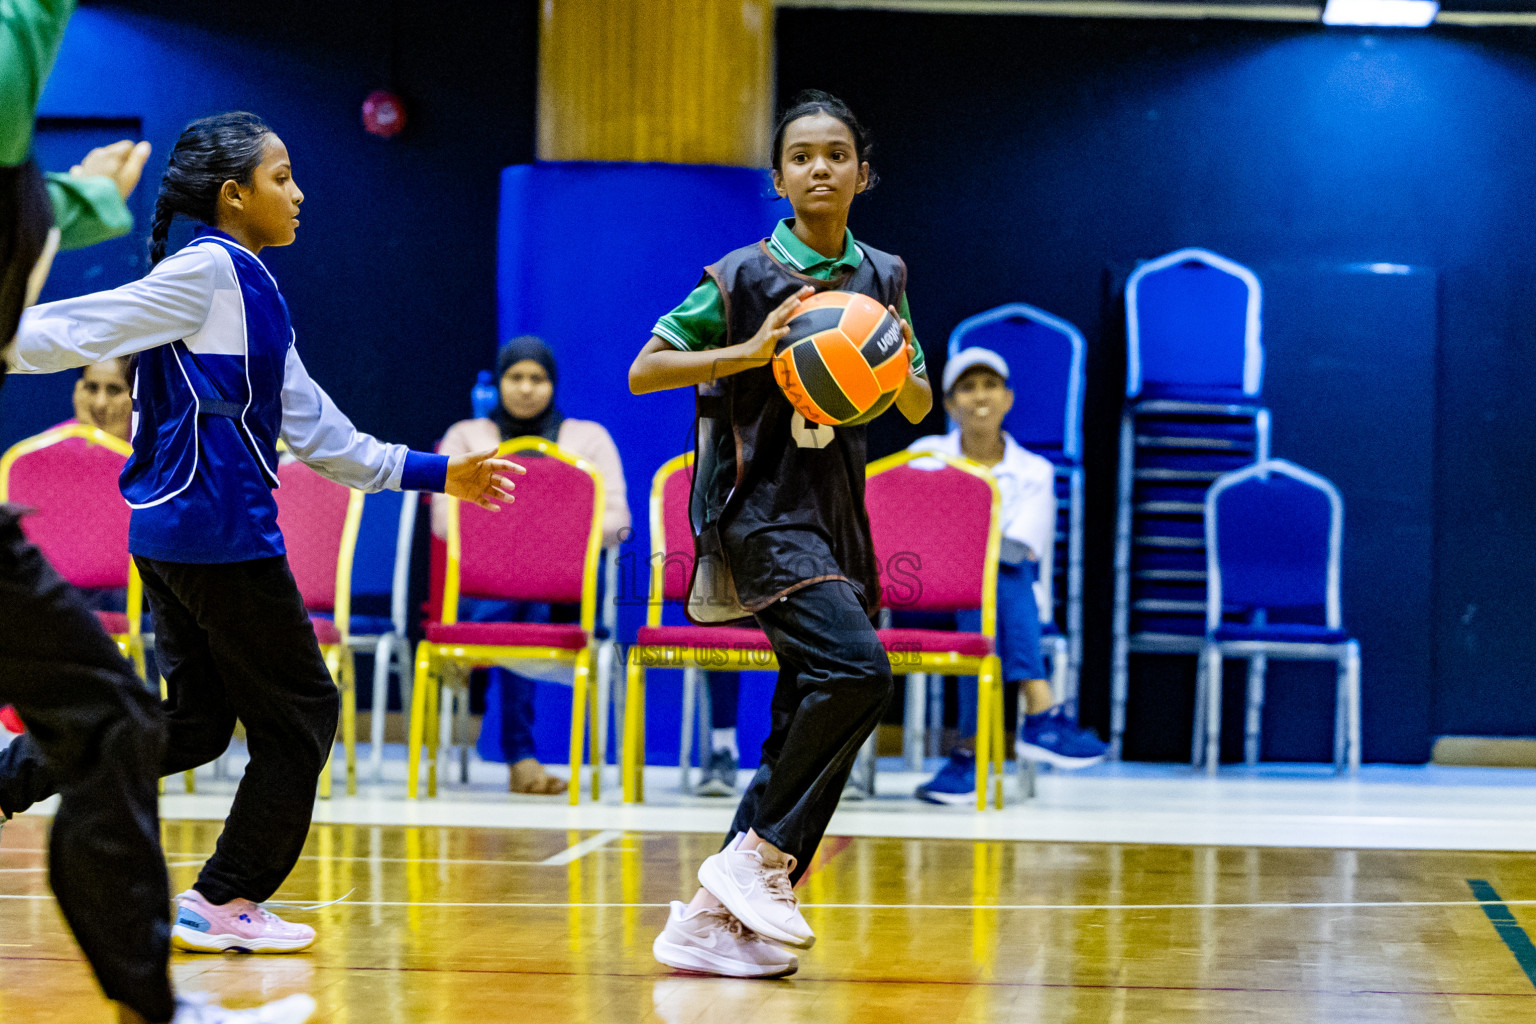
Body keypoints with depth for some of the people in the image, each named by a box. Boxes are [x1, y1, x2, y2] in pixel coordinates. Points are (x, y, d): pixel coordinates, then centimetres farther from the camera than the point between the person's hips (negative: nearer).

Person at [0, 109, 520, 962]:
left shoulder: (251, 290, 18)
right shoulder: (207, 271, -10)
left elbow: (315, 430, 21)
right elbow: (74, 330, -12)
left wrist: (434, 474, 23)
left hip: (171, 532, 9)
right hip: (217, 532, -9)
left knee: (197, 723, 11)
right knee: (301, 713, 2)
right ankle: (225, 902, 9)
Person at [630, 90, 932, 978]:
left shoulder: (883, 278, 11)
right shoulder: (745, 276, -4)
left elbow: (920, 408, 18)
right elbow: (643, 371, -5)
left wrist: (899, 365, -5)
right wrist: (750, 351, -17)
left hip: (837, 515, 6)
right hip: (762, 506, -6)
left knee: (809, 722, 3)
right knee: (857, 668, -26)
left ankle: (712, 919, 10)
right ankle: (759, 854, -12)